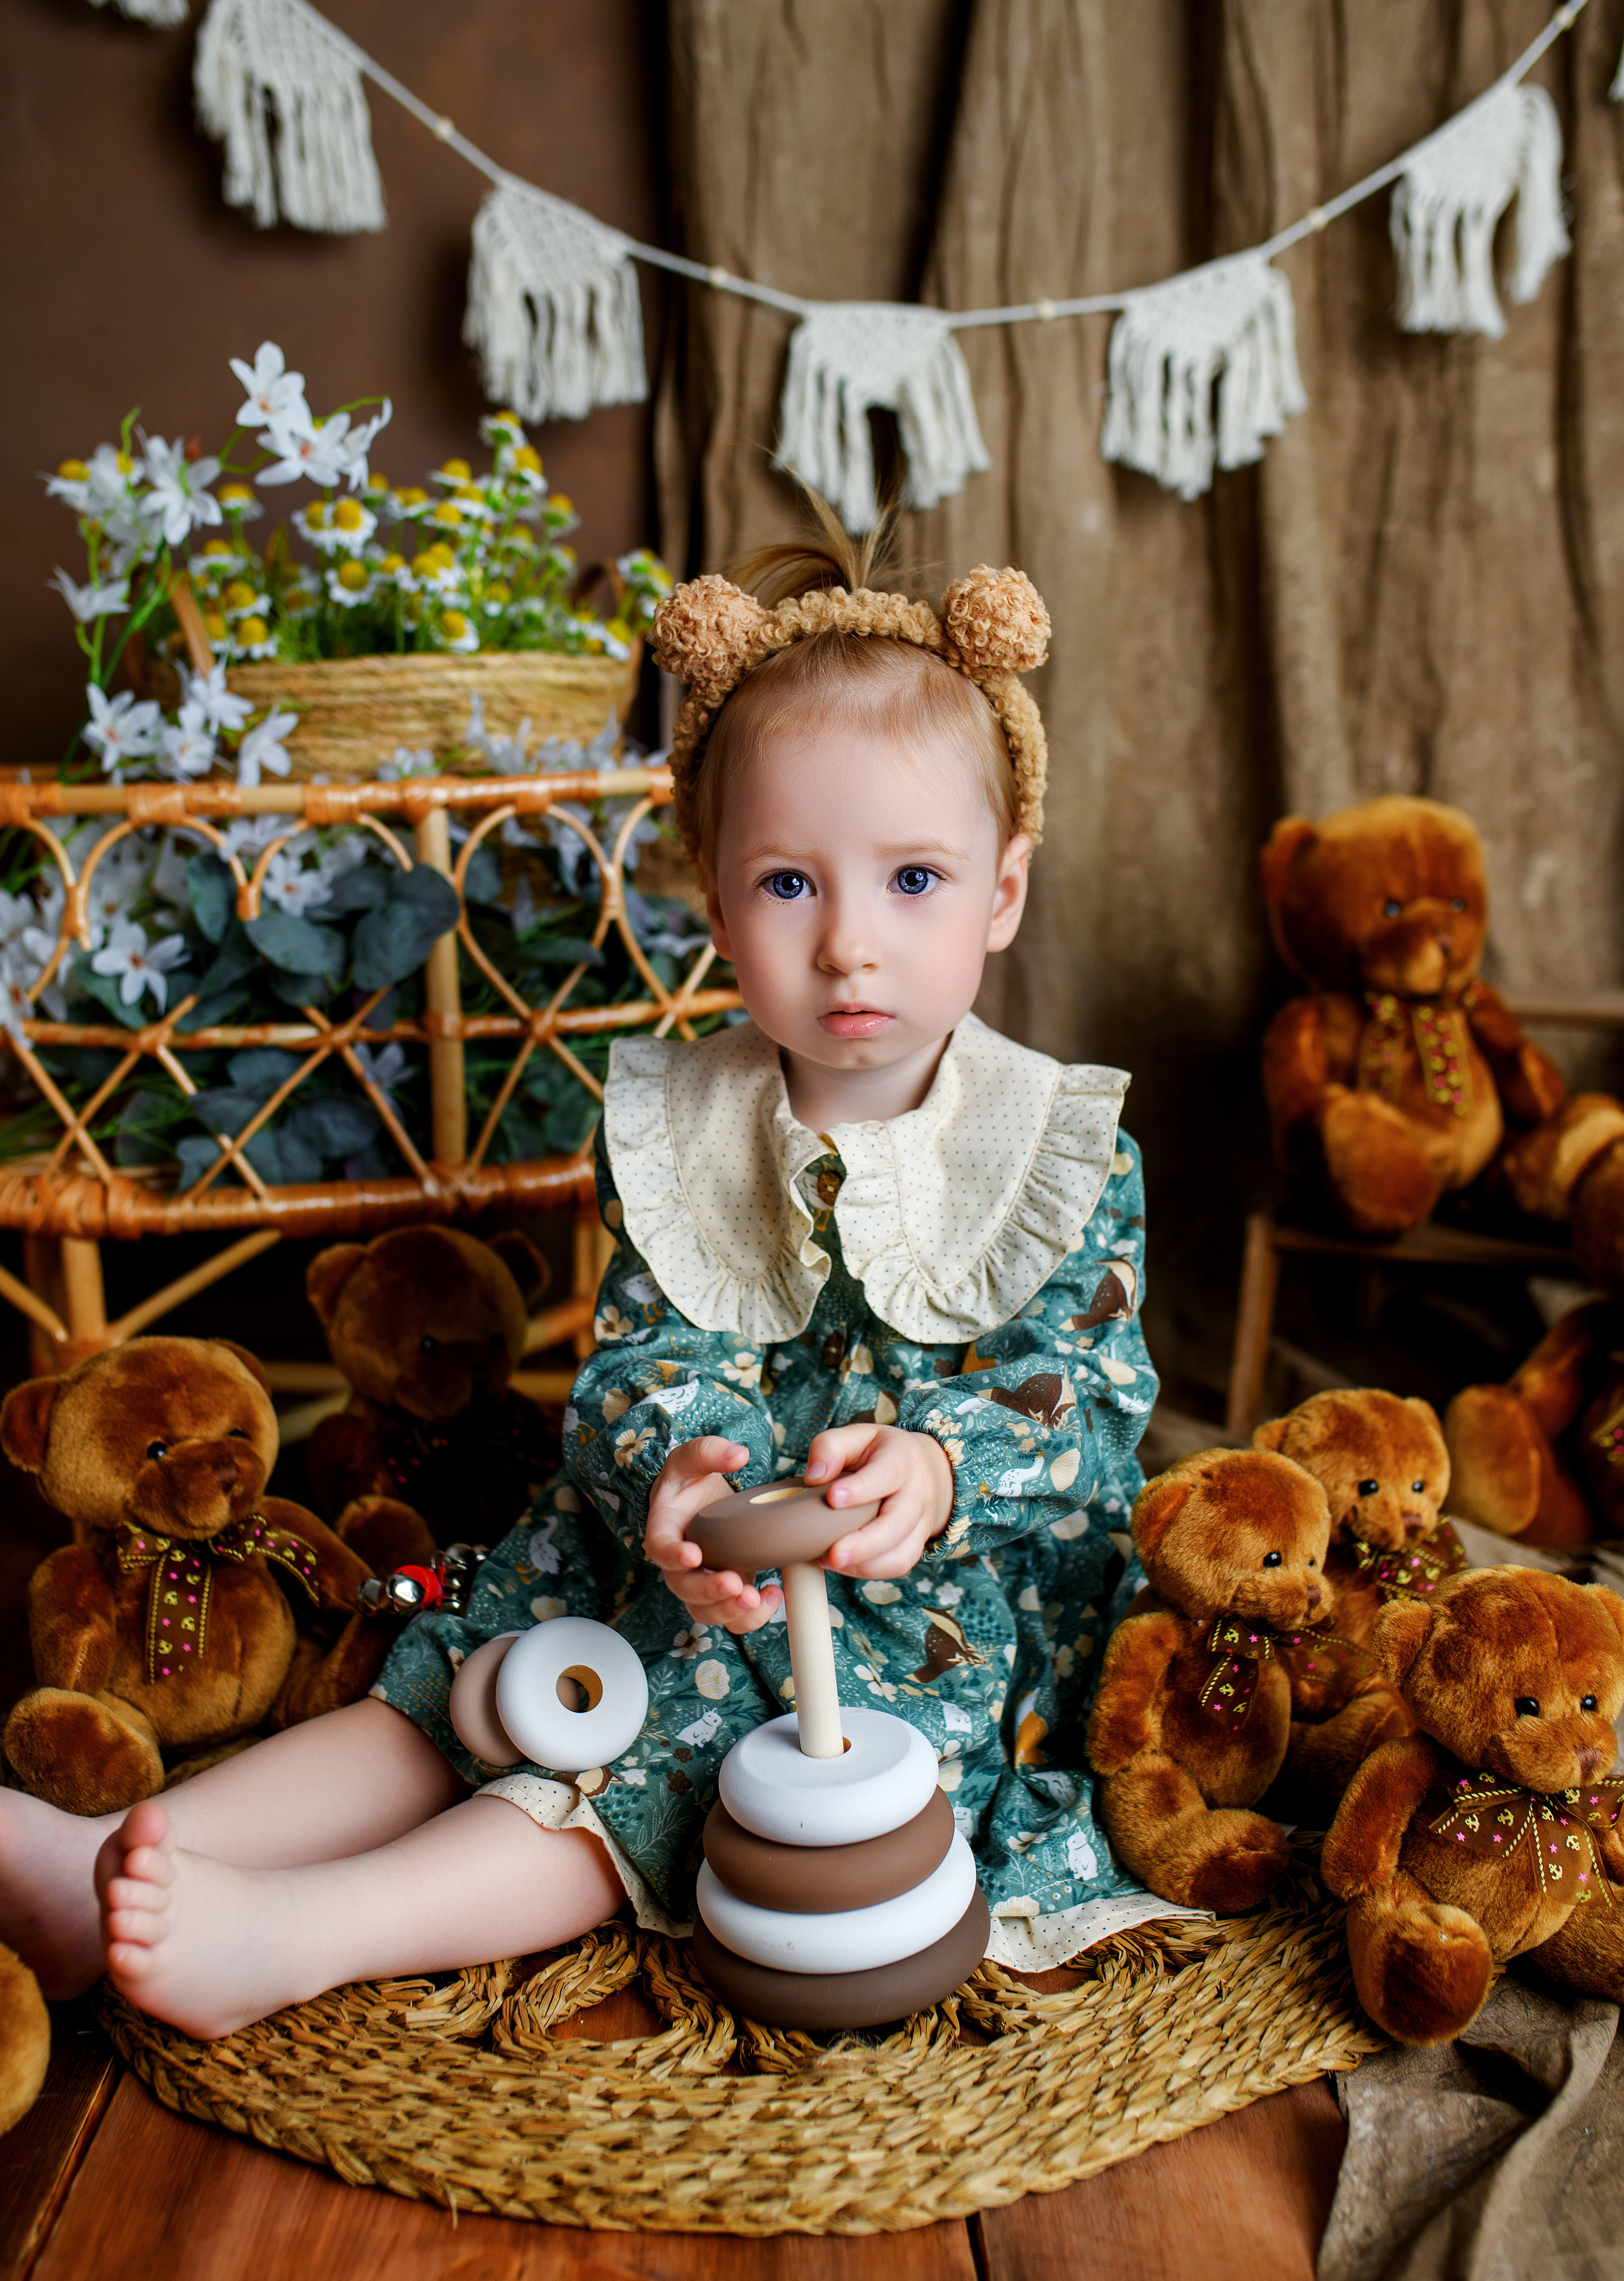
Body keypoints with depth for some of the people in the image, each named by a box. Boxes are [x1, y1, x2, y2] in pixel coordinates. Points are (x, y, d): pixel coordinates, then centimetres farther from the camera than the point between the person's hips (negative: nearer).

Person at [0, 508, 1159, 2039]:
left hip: (943, 1597, -3)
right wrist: (675, 1468, -34)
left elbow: (1085, 1396, -14)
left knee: (665, 1755, -25)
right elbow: (643, 1353, -9)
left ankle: (289, 1936, -31)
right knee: (447, 1691, -8)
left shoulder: (1072, 1155, -8)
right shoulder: (673, 1129, -2)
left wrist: (936, 1466, -37)